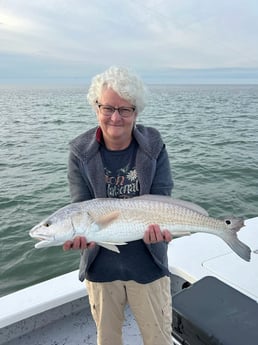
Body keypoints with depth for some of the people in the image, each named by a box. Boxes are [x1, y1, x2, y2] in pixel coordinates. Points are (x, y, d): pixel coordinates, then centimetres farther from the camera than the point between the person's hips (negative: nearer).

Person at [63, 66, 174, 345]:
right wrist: (82, 233, -32)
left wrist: (157, 226, -33)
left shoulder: (154, 146, -10)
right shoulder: (80, 152, -9)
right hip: (100, 267, 1)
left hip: (148, 266, 0)